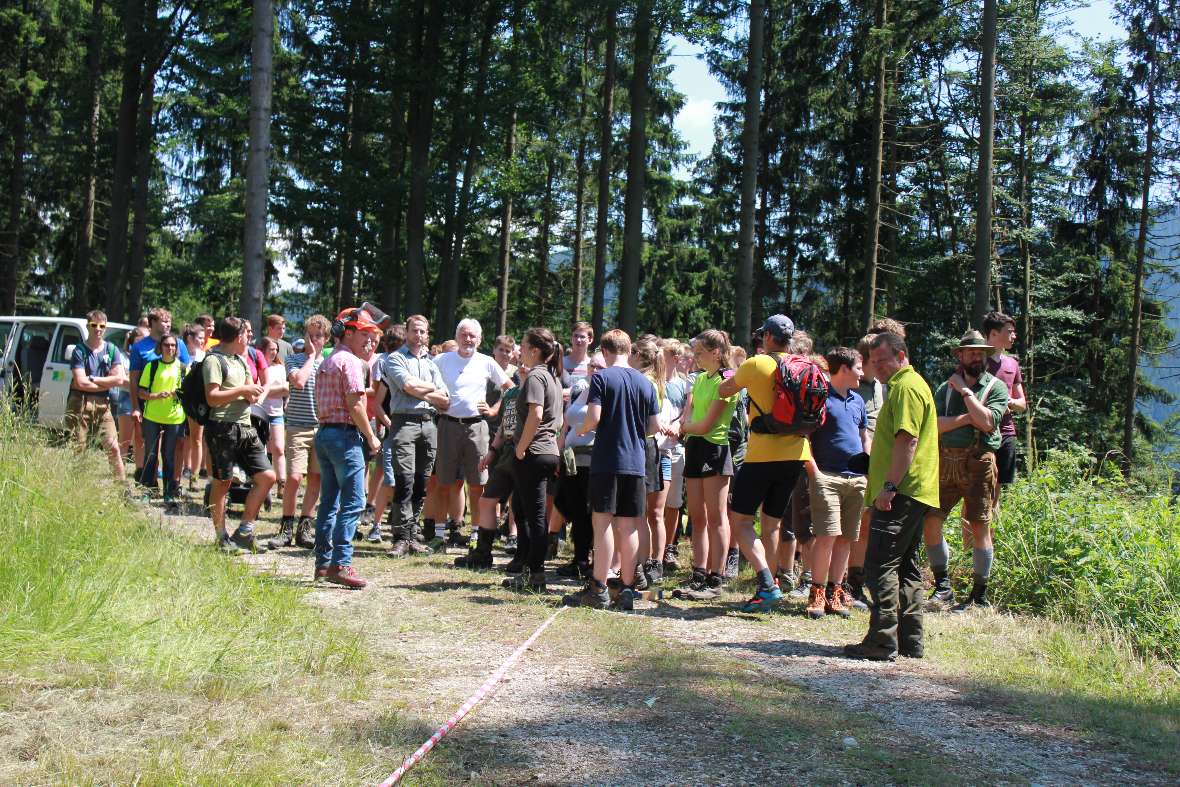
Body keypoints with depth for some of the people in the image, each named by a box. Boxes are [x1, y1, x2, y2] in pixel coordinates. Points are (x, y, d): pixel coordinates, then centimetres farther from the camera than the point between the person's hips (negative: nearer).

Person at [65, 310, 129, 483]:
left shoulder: (111, 350, 7)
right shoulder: (79, 350, -1)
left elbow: (120, 379, -4)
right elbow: (81, 383, -12)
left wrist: (91, 379, -7)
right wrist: (108, 383, -6)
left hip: (103, 404, 2)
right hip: (80, 403, -2)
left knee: (113, 447, -3)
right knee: (77, 449, 1)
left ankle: (123, 484, 1)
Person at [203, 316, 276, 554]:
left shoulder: (240, 360, 19)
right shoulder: (214, 360, -8)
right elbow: (212, 398, -19)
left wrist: (252, 394, 2)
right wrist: (242, 389, -15)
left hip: (245, 427, 9)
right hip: (223, 429, -9)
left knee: (267, 477, 4)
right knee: (222, 483, 0)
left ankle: (243, 531, 12)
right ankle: (221, 538, 9)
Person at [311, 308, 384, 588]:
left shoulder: (327, 363, 20)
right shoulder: (350, 361, -10)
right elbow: (355, 406, -16)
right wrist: (371, 437, -8)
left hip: (324, 433, 10)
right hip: (345, 435, -10)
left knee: (329, 501, 13)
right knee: (353, 502, -10)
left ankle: (323, 562, 16)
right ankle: (340, 564, -16)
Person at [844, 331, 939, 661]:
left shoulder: (906, 387, -11)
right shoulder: (906, 385, 23)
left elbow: (907, 440, -21)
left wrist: (889, 486, -24)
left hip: (900, 494, -11)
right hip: (912, 494, 11)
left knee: (880, 565, -11)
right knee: (906, 567, 13)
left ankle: (882, 641, -12)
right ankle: (910, 640, 16)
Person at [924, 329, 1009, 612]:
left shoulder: (996, 387, 4)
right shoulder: (946, 388, 13)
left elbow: (987, 422, -13)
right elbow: (934, 424, -1)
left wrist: (964, 390, -8)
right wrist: (966, 418, -12)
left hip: (978, 461, -3)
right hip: (946, 461, 3)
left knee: (979, 527, -1)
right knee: (930, 521, -3)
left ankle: (980, 594, 8)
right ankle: (943, 587, 10)